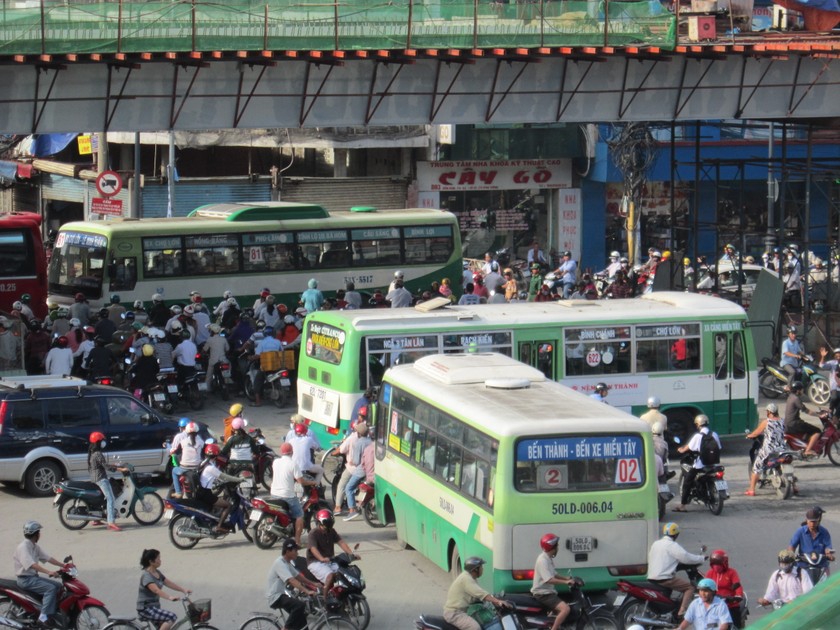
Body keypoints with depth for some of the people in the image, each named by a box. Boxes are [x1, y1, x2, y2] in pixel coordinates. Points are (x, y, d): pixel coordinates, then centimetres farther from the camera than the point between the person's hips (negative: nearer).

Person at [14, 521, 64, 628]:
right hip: (25, 580, -10)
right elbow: (32, 565, -31)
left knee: (58, 586, 6)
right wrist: (49, 572, -40)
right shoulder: (23, 547, -19)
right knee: (50, 588, -24)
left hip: (34, 576, 10)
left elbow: (48, 558, 13)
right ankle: (44, 618, -28)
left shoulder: (35, 547, 12)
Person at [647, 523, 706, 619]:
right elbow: (686, 557, -14)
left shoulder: (655, 544, 16)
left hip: (651, 578, 9)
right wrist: (701, 559, 2)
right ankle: (682, 612, -18)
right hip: (664, 578, -9)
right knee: (690, 587, -4)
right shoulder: (672, 545, -9)